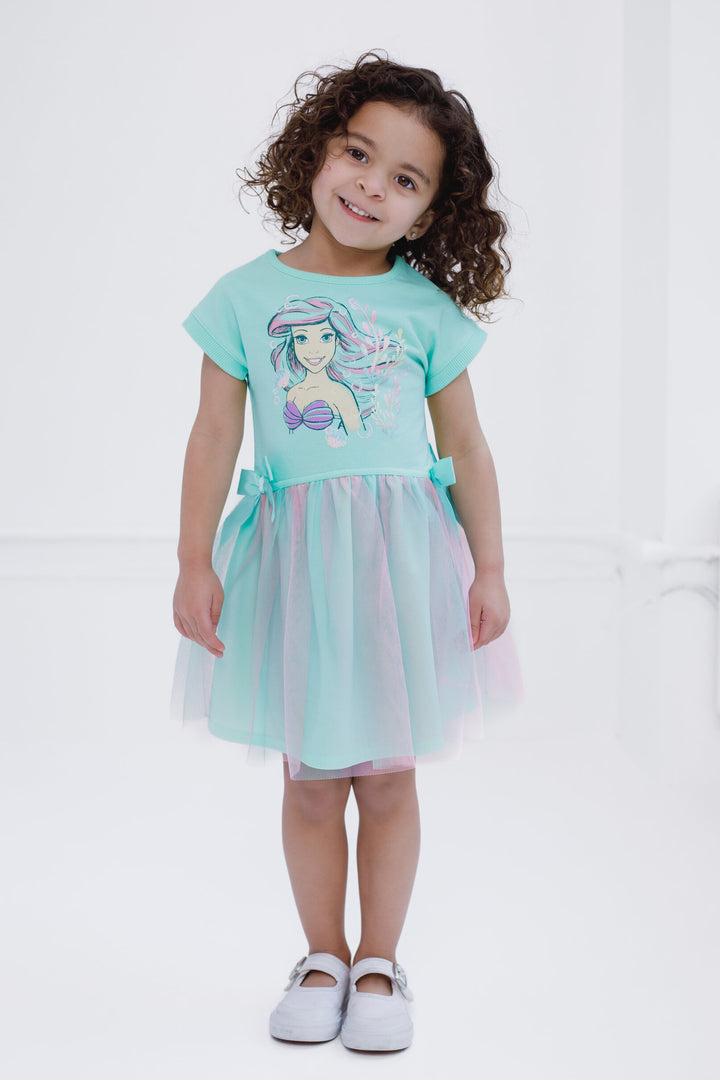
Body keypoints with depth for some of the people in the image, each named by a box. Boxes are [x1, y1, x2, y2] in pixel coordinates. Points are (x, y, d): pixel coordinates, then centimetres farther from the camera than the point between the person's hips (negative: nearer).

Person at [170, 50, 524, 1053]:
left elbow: (466, 447, 5)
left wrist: (490, 570, 3)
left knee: (389, 776, 9)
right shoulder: (247, 296, -1)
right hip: (293, 555, 0)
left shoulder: (427, 310, 1)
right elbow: (215, 436, -2)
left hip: (402, 555, 0)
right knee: (311, 780, 10)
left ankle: (379, 962, 26)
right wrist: (196, 564, -6)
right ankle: (322, 956, 29)